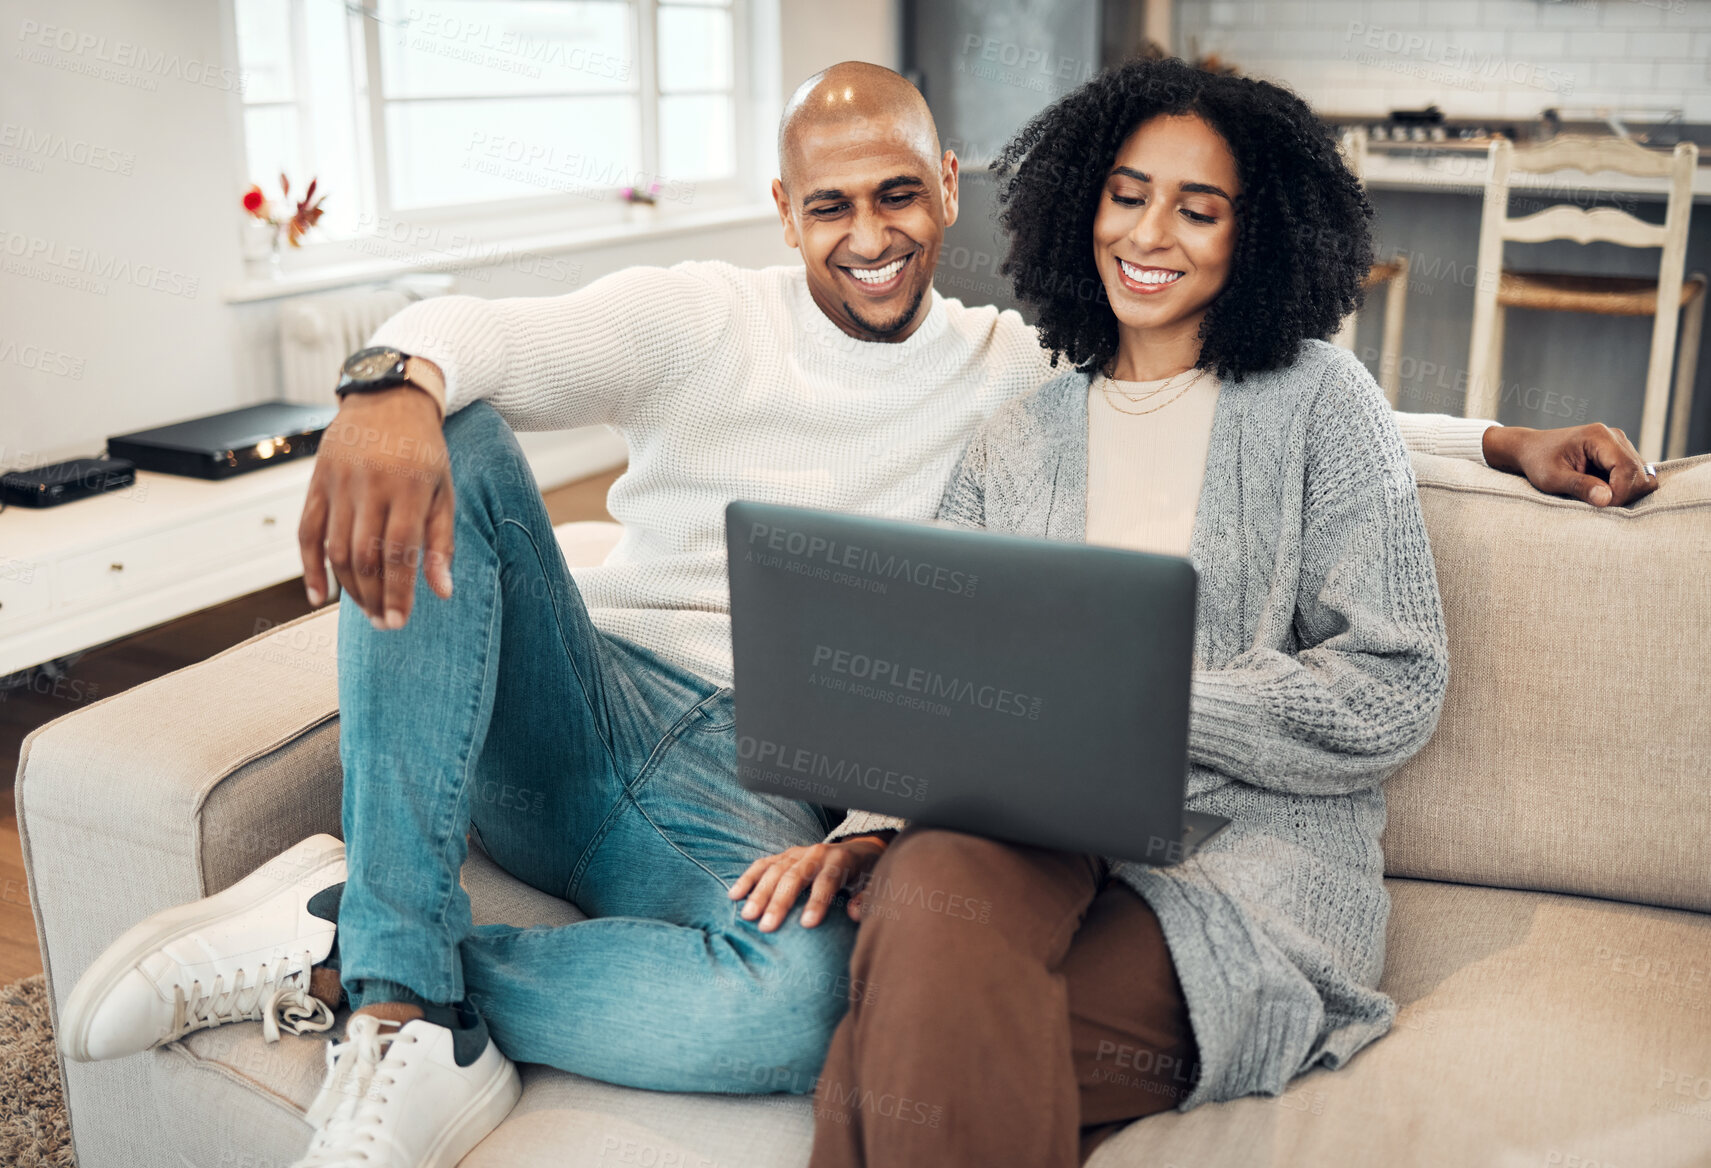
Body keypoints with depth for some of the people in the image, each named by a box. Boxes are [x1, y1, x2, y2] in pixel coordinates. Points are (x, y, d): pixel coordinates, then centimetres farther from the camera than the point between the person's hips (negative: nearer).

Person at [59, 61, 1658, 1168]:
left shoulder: (1023, 374, 9)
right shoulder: (698, 322, 3)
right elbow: (488, 336, -15)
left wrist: (1498, 441, 5)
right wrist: (396, 382, -38)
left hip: (751, 794, 0)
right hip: (571, 721, 1)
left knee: (802, 998, -36)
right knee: (447, 442, -25)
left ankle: (354, 950, -15)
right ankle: (415, 1013, -27)